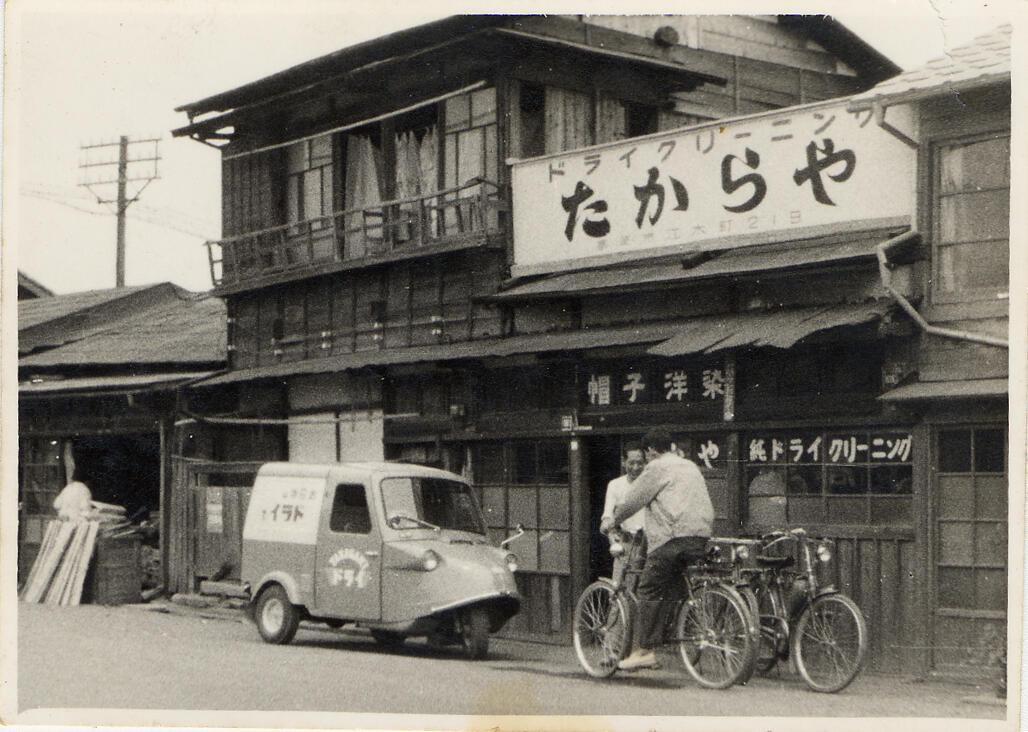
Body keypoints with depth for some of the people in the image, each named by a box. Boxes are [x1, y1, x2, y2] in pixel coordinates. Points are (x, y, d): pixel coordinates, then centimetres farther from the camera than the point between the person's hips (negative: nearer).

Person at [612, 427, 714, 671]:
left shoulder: (657, 468, 1)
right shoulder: (691, 466, 24)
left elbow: (633, 500, 4)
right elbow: (706, 506, 31)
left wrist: (613, 521, 19)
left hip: (672, 538, -8)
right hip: (701, 538, 8)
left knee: (650, 591, -3)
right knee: (673, 589, 13)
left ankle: (645, 650, -6)